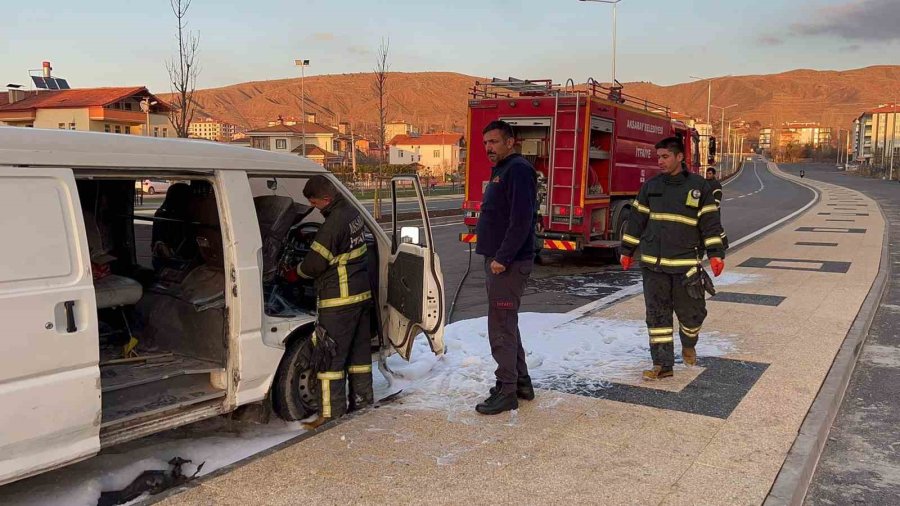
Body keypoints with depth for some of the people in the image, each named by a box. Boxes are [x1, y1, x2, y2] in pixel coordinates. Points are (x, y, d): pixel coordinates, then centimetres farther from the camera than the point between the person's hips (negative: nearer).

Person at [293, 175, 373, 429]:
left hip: (339, 300, -9)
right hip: (362, 294, 9)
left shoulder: (334, 223, -22)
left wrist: (298, 270, 4)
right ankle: (362, 401, 27)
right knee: (360, 351, 17)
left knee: (329, 357, -1)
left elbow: (315, 263, -17)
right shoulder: (353, 212, 7)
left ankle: (331, 413, 4)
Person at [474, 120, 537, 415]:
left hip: (509, 264, -11)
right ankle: (521, 382, 27)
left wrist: (503, 258, -24)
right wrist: (493, 257, 17)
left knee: (501, 327, -6)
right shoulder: (501, 172, 19)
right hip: (497, 261, 11)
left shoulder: (518, 170, -13)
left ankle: (507, 391, 2)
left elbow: (521, 220, -23)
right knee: (505, 324, 16)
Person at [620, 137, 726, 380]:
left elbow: (710, 222, -1)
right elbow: (637, 219, 12)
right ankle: (663, 364, 12)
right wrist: (627, 251, 13)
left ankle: (688, 344, 38)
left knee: (692, 311, 7)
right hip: (653, 264, 2)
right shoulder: (650, 186, 7)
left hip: (685, 264, -2)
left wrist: (716, 253, -8)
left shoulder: (699, 187, -1)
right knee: (657, 314, 4)